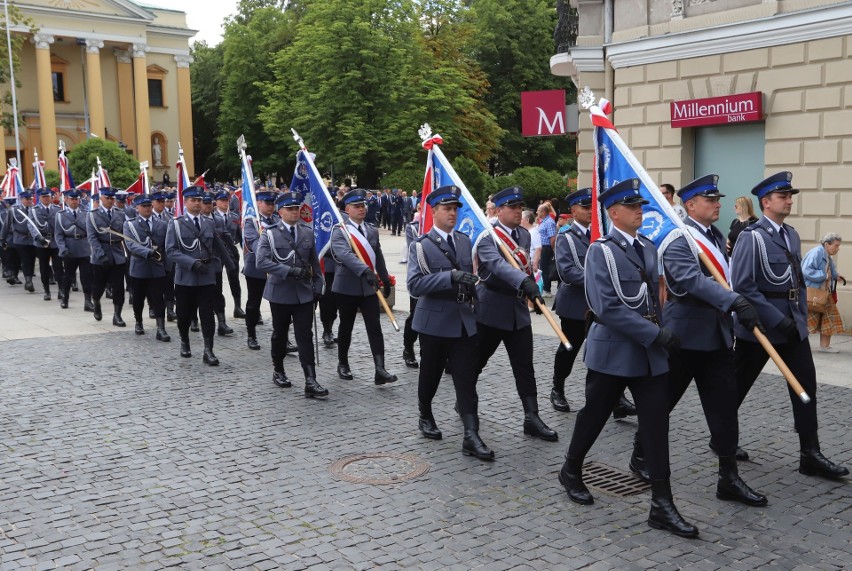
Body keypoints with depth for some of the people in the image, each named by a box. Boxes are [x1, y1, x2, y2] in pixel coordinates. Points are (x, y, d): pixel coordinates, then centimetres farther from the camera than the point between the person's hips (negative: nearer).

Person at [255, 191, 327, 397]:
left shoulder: (308, 232, 6)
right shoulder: (270, 234, -6)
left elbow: (314, 262, 11)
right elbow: (261, 262, -18)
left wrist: (317, 286, 6)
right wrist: (290, 270, -24)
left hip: (304, 292, 2)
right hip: (280, 292, -2)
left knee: (305, 336, -4)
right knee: (280, 334, 13)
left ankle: (310, 381, -9)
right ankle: (278, 370, 34)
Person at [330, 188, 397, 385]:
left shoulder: (372, 230, 10)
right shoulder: (339, 231, -9)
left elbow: (378, 257, 18)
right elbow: (345, 254, -27)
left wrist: (385, 280, 20)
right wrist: (365, 270, -40)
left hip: (369, 287, 4)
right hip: (347, 287, -4)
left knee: (375, 327, -5)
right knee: (346, 327, 10)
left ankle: (380, 370, -9)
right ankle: (343, 364, 28)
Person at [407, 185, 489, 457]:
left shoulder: (464, 240, 10)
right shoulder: (420, 245, -8)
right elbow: (415, 284, -21)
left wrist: (475, 295, 9)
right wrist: (451, 276, -29)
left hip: (464, 320, 4)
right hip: (435, 321, -3)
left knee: (466, 378, -3)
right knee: (431, 374, 12)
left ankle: (471, 435, -4)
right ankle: (425, 417, 36)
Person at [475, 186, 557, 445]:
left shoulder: (524, 235, 8)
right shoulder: (487, 236, -16)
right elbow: (497, 264, -35)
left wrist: (529, 285, 12)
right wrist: (525, 282, -49)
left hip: (518, 309, 5)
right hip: (490, 310, -5)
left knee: (524, 367, 2)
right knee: (476, 362, 10)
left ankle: (532, 418, 5)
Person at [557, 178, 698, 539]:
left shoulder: (648, 248, 10)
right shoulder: (600, 251, -11)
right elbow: (606, 308, -21)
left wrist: (659, 336, 9)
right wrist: (655, 334, -22)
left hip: (651, 353, 6)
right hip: (613, 351, -5)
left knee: (657, 423, 0)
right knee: (594, 416, 10)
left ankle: (662, 505, 4)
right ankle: (571, 472, 34)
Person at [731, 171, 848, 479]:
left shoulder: (792, 235, 11)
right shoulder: (751, 237, -14)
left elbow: (798, 279, 19)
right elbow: (743, 286, -21)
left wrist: (801, 315, 8)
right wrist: (777, 320, -21)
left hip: (793, 324, 7)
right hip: (759, 325, -7)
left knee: (806, 384, 2)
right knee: (738, 384, 7)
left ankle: (810, 454, 7)